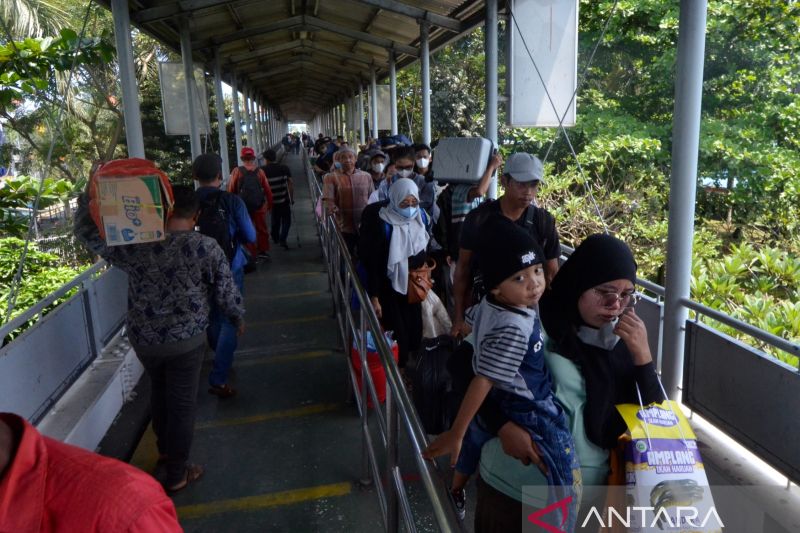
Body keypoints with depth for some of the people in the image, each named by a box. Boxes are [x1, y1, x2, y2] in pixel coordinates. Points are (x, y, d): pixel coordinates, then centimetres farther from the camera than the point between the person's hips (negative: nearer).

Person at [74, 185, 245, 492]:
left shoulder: (134, 244, -10)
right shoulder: (206, 248, -16)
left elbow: (86, 231, 4)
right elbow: (226, 293, -9)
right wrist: (238, 319, 9)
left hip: (142, 337, 4)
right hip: (186, 339, -4)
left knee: (159, 391, 27)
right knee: (183, 403, 10)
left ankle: (164, 448, 49)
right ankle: (177, 474, 23)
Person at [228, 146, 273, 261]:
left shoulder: (237, 171, -6)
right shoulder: (259, 171, -2)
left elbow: (231, 190, -4)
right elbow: (267, 189, 1)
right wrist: (269, 204, 13)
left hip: (243, 206, -1)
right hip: (259, 205, 1)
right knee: (262, 229, 16)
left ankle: (252, 254, 11)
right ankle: (263, 251, 20)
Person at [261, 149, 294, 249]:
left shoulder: (262, 170, -5)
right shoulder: (284, 168, -5)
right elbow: (290, 184, -8)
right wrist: (292, 198, 0)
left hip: (271, 200, 2)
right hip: (284, 199, -1)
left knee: (275, 219, 22)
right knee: (286, 220, 8)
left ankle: (275, 238, 35)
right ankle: (283, 239, -10)